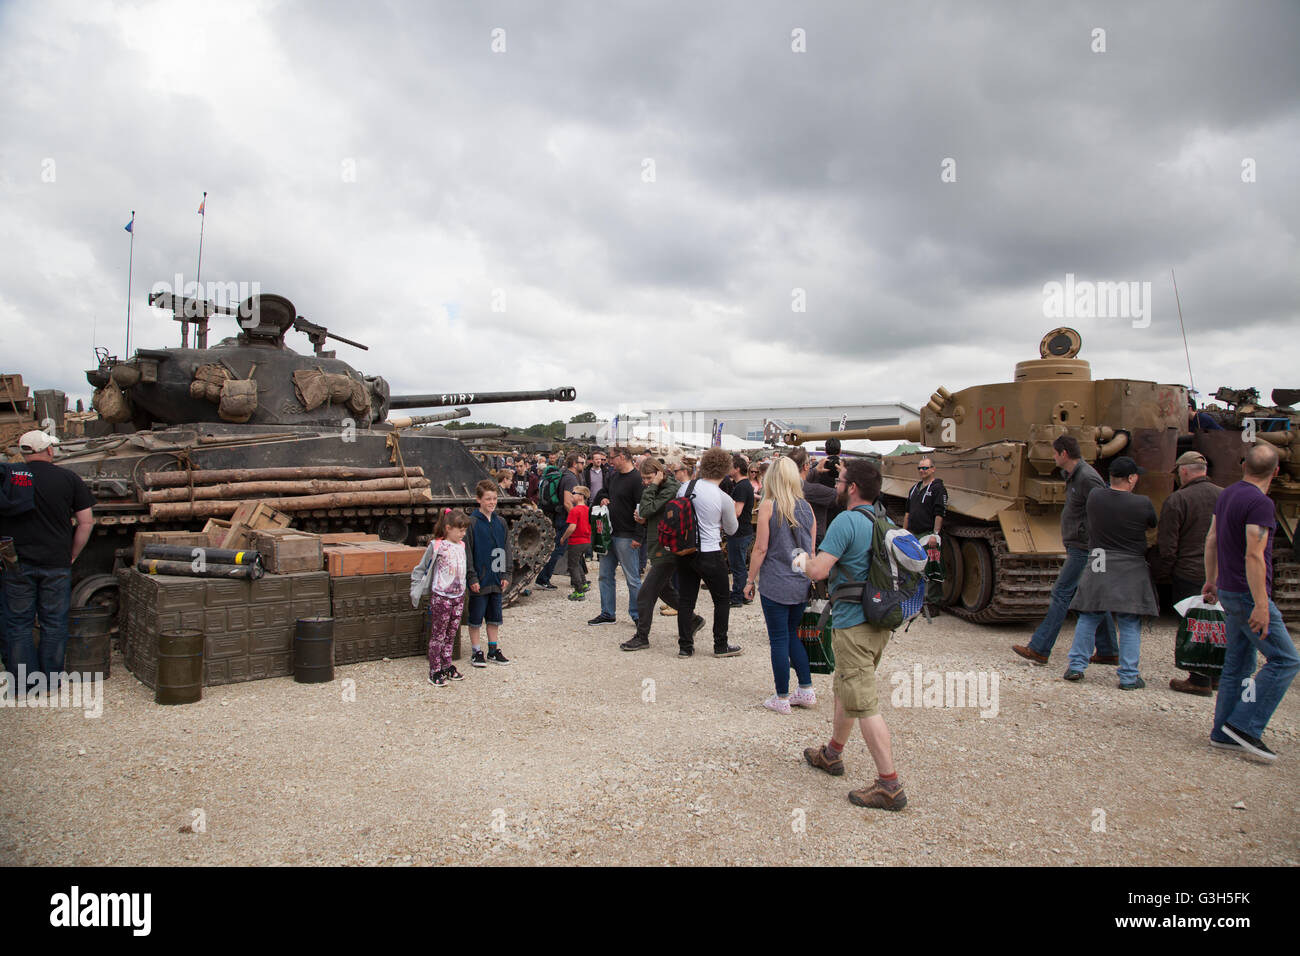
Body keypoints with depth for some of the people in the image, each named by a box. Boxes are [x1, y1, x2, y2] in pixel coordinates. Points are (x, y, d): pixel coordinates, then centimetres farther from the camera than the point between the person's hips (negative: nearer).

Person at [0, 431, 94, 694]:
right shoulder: (68, 478, -2)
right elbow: (86, 522, -1)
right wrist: (72, 555, 8)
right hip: (56, 564, 0)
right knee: (54, 625, 10)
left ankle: (23, 685, 14)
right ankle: (52, 682, 17)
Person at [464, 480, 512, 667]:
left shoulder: (500, 522, 7)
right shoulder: (472, 522, -9)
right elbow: (467, 552, -11)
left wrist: (506, 574, 5)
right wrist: (472, 578, -14)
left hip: (496, 579, 5)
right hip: (479, 580, -5)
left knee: (494, 617, 13)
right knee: (475, 618, 5)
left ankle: (493, 650, 24)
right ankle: (476, 652, 16)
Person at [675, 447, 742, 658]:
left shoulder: (685, 488, -2)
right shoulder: (724, 499, -12)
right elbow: (731, 530, 3)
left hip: (684, 552, 4)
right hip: (710, 555, -4)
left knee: (686, 599, 11)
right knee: (722, 600, 13)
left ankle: (685, 646, 15)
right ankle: (721, 646, 20)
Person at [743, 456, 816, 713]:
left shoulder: (769, 506, -10)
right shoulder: (806, 507, 4)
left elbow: (761, 548, -10)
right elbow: (812, 549, 9)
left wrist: (750, 580, -1)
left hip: (775, 583, -5)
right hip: (802, 585, 5)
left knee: (779, 639, 4)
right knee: (793, 635, 20)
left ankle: (782, 699, 11)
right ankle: (806, 690, 21)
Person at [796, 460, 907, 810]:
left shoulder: (846, 521, -17)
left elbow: (818, 570, -21)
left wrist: (803, 561, 1)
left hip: (853, 624, -10)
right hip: (879, 621, 10)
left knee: (863, 704, -5)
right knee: (845, 690, 24)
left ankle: (890, 786, -3)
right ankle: (832, 754, 39)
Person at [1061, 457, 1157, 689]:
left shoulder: (1095, 496, -4)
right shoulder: (1142, 504, -11)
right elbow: (1155, 526, 6)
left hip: (1097, 568, 3)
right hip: (1131, 572, -2)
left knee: (1088, 618, 12)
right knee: (1130, 624, 5)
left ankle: (1076, 666, 12)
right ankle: (1128, 676, 7)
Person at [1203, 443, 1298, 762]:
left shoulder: (1227, 494, 10)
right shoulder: (1261, 503, -17)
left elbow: (1211, 540, 18)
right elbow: (1254, 556, -23)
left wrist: (1211, 580, 27)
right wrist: (1261, 605, -22)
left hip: (1227, 590, 9)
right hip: (1248, 594, -9)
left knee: (1237, 664, 13)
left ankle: (1224, 733, 16)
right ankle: (1245, 725, -6)